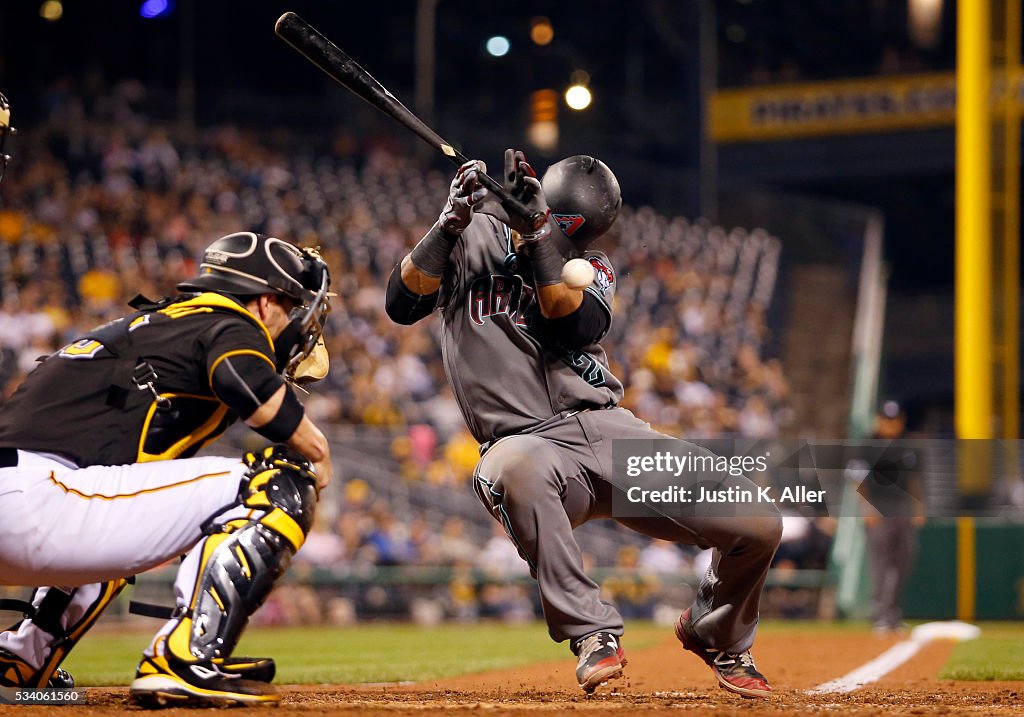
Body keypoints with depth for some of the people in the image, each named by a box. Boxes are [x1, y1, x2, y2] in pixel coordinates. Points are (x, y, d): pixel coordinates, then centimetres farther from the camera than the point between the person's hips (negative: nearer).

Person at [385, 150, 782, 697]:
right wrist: (450, 221, -17)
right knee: (514, 468, -44)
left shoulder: (591, 266, 12)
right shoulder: (473, 239, 7)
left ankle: (713, 632, 24)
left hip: (607, 428, 3)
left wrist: (539, 232, -18)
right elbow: (402, 304, -7)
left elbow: (576, 325, -11)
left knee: (758, 526, -10)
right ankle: (593, 633, -30)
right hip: (527, 441, -3)